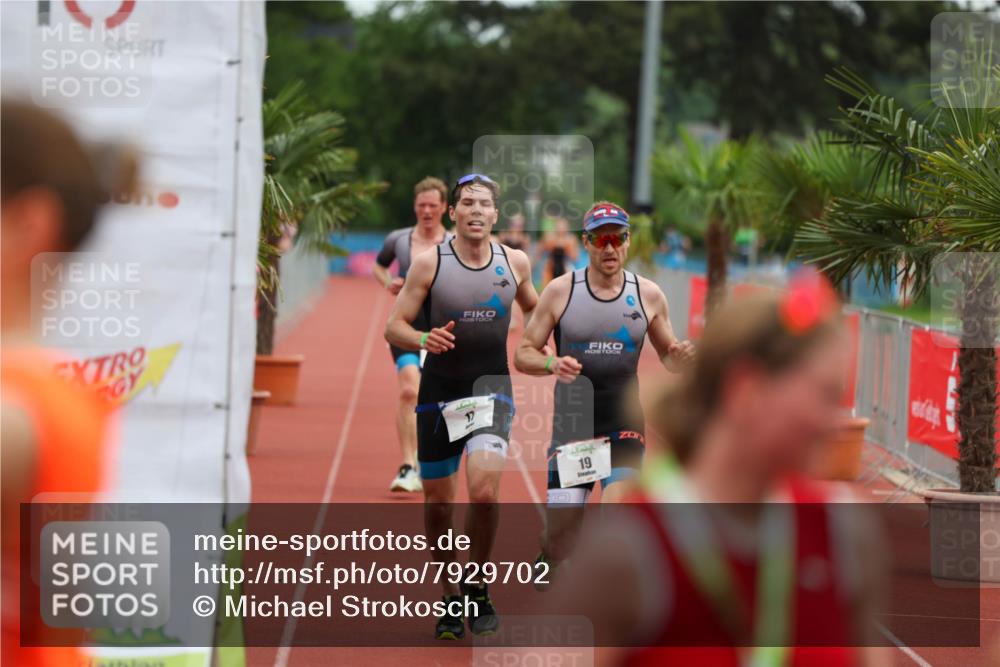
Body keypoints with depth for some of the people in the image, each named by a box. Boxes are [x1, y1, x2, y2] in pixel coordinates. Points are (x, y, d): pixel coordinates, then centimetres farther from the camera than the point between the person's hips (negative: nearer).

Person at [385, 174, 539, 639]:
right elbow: (393, 327, -5)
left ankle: (478, 588, 3)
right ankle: (451, 600, 26)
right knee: (437, 503, 6)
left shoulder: (515, 262, 2)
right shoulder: (429, 264, -6)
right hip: (438, 391, 0)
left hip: (492, 389, 0)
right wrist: (423, 339, -24)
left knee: (484, 491, -20)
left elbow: (533, 308, 23)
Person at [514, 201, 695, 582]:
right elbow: (523, 355, 1)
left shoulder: (648, 294, 2)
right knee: (560, 539, 0)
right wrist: (553, 364, -21)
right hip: (571, 424, 0)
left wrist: (681, 357, -11)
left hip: (624, 425, 0)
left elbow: (668, 358, 13)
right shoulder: (560, 291, -2)